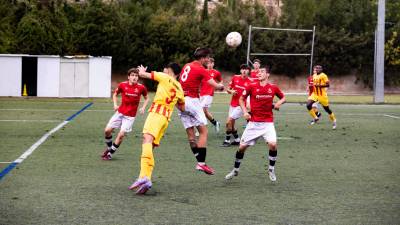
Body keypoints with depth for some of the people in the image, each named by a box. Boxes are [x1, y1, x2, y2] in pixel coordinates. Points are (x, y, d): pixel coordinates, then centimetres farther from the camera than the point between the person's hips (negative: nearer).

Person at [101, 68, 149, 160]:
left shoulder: (141, 88, -8)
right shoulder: (122, 85, -5)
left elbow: (146, 98, 9)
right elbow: (115, 94, 13)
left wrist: (143, 108, -7)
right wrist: (115, 104, -2)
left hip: (130, 116, -2)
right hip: (120, 112, 2)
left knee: (121, 134, -12)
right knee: (107, 130, -4)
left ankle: (110, 153, 5)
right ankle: (109, 147, 23)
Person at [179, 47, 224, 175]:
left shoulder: (187, 66, 13)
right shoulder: (201, 70, -9)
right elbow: (215, 85, -13)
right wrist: (221, 86, 9)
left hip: (181, 101, 8)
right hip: (192, 101, -8)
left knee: (190, 134, 7)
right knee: (203, 132, -3)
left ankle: (200, 162, 7)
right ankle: (201, 163, -9)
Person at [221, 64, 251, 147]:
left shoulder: (250, 82, -7)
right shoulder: (235, 78, 3)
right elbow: (228, 89, 11)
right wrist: (231, 91, -11)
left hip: (241, 105, -5)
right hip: (233, 104, 5)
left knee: (229, 122, -14)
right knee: (231, 125, 9)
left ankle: (227, 141, -2)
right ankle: (237, 140, 27)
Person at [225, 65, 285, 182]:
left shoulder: (273, 88, 0)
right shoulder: (252, 86, -2)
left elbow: (283, 97, 15)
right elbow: (241, 99, 9)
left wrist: (279, 103, -6)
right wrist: (245, 111, -5)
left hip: (268, 123, -1)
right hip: (253, 123, 1)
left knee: (272, 144, -21)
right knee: (242, 146, 1)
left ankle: (271, 170, 3)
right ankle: (235, 170, 24)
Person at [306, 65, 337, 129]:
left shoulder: (323, 75, -13)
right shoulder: (314, 76, 10)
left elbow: (327, 85, -19)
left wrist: (319, 85, -28)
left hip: (322, 95, -6)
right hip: (315, 94, 6)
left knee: (327, 109, 4)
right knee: (308, 105, -15)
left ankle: (334, 121, 24)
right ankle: (315, 118, 2)